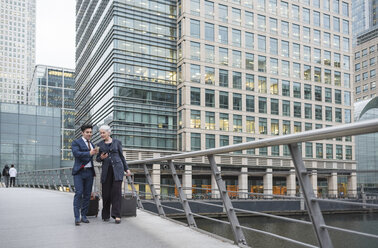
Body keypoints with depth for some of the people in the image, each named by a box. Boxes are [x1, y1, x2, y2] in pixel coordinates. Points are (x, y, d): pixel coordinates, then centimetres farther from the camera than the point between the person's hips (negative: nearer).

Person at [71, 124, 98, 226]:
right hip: (79, 172, -6)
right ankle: (77, 217, -11)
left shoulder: (91, 144, 19)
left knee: (87, 194, 4)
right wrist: (89, 153, -24)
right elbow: (76, 153, -18)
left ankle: (84, 216, 10)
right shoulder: (76, 142, 0)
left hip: (89, 172, 6)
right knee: (79, 193, -13)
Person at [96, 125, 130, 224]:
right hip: (106, 170, 2)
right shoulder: (100, 145, 10)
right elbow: (97, 158, 14)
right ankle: (105, 215, 17)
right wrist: (101, 158, -9)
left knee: (117, 191, -10)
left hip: (117, 168, -2)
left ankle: (117, 215, -10)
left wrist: (126, 168, 9)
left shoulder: (117, 142, 7)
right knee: (106, 192, 1)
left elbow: (121, 156, 12)